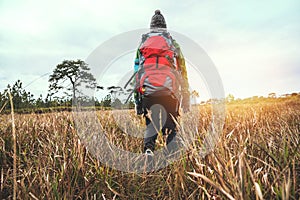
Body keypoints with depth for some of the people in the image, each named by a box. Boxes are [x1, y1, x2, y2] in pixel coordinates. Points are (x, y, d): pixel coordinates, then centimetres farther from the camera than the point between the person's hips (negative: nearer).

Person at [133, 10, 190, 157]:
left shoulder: (142, 44, 19)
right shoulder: (173, 44, 17)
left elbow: (136, 72, 12)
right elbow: (183, 72, 12)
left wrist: (137, 100, 14)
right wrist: (185, 99, 14)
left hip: (148, 91, 1)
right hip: (169, 91, -1)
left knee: (150, 125, 13)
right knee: (170, 128, 6)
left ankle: (148, 149, -7)